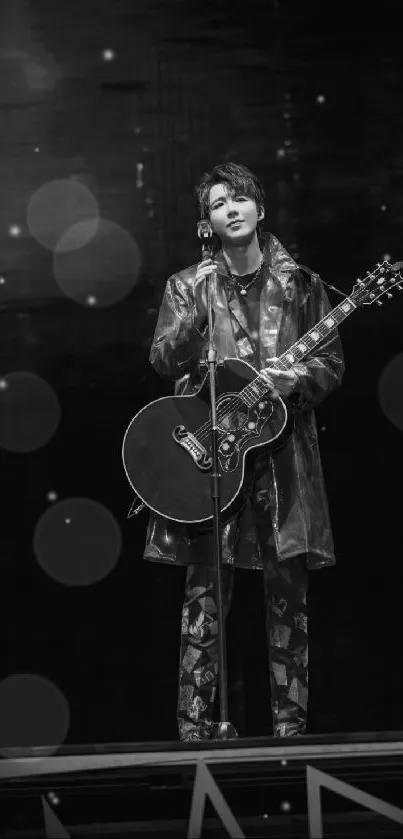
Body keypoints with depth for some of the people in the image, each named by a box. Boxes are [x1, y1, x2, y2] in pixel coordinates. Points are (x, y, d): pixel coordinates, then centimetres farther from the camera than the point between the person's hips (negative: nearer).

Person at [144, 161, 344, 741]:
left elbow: (332, 363, 8)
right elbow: (163, 361, 0)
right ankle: (194, 727, 1)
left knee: (288, 590, 2)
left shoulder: (301, 284, 9)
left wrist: (297, 379, -12)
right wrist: (198, 313, -15)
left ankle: (290, 726, 9)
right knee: (206, 589, -4)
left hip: (284, 448, 1)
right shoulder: (187, 286, 9)